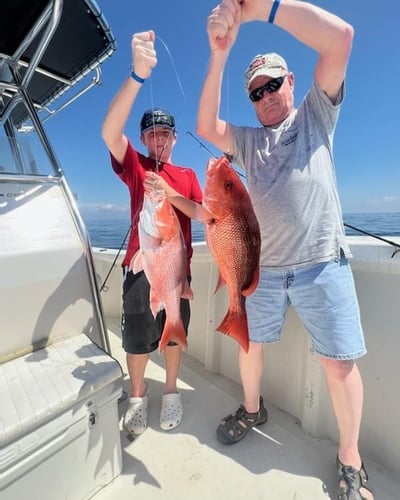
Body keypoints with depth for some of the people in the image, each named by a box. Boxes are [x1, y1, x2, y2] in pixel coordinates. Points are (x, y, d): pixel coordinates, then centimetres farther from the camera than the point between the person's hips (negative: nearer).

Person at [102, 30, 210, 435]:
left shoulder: (187, 175, 11)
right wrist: (138, 74, -25)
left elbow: (202, 214, 0)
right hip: (141, 263, -2)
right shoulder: (134, 166, 4)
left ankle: (171, 392, 33)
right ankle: (137, 396, 30)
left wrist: (169, 192, -15)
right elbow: (109, 131, -15)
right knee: (137, 336, 5)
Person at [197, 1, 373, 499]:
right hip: (262, 267, 3)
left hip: (321, 263, -2)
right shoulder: (248, 140, 18)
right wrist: (219, 54, -7)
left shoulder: (316, 114, 12)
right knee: (249, 344, 13)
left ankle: (350, 458, 27)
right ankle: (252, 409, 41)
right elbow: (206, 127, 0)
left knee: (339, 360, 2)